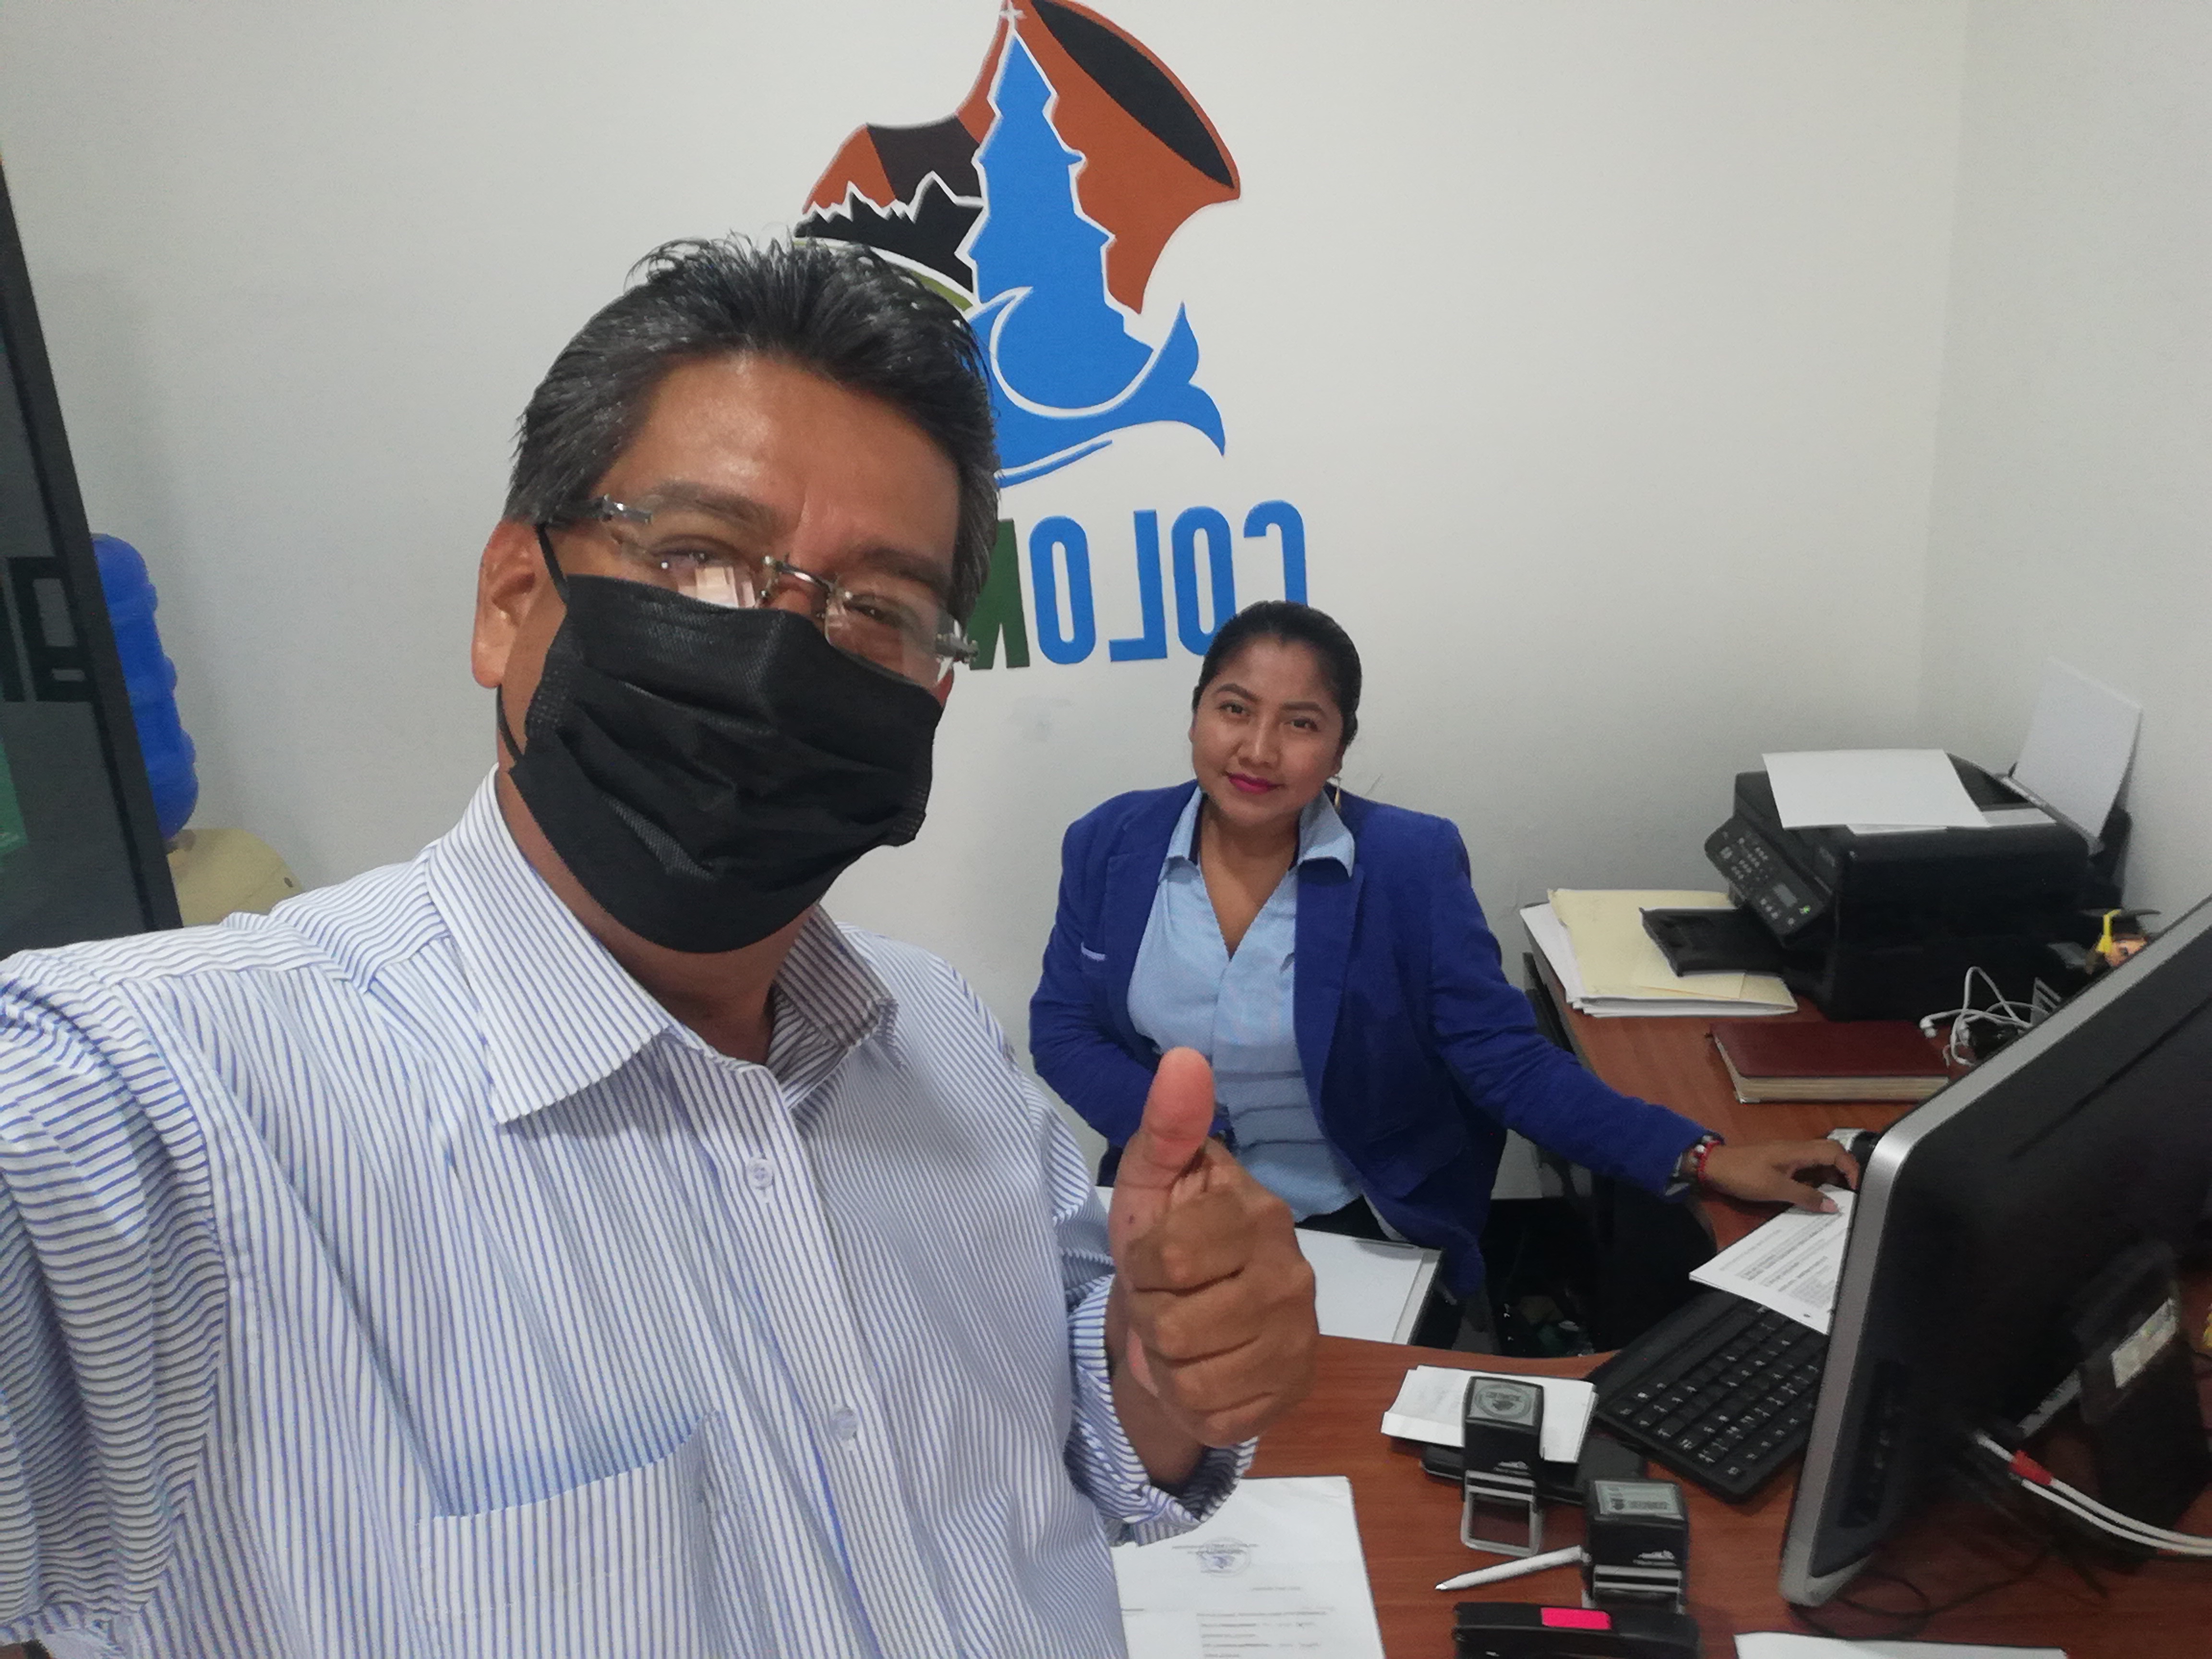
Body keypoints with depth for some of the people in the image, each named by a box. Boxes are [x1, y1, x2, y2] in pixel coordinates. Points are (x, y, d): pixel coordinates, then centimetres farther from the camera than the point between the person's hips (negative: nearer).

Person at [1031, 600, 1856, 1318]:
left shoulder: (1409, 862, -12)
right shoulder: (1110, 843, -3)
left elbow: (1507, 1060, -10)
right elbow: (1062, 1031, 0)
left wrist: (1700, 1160, -20)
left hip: (1362, 1232, -1)